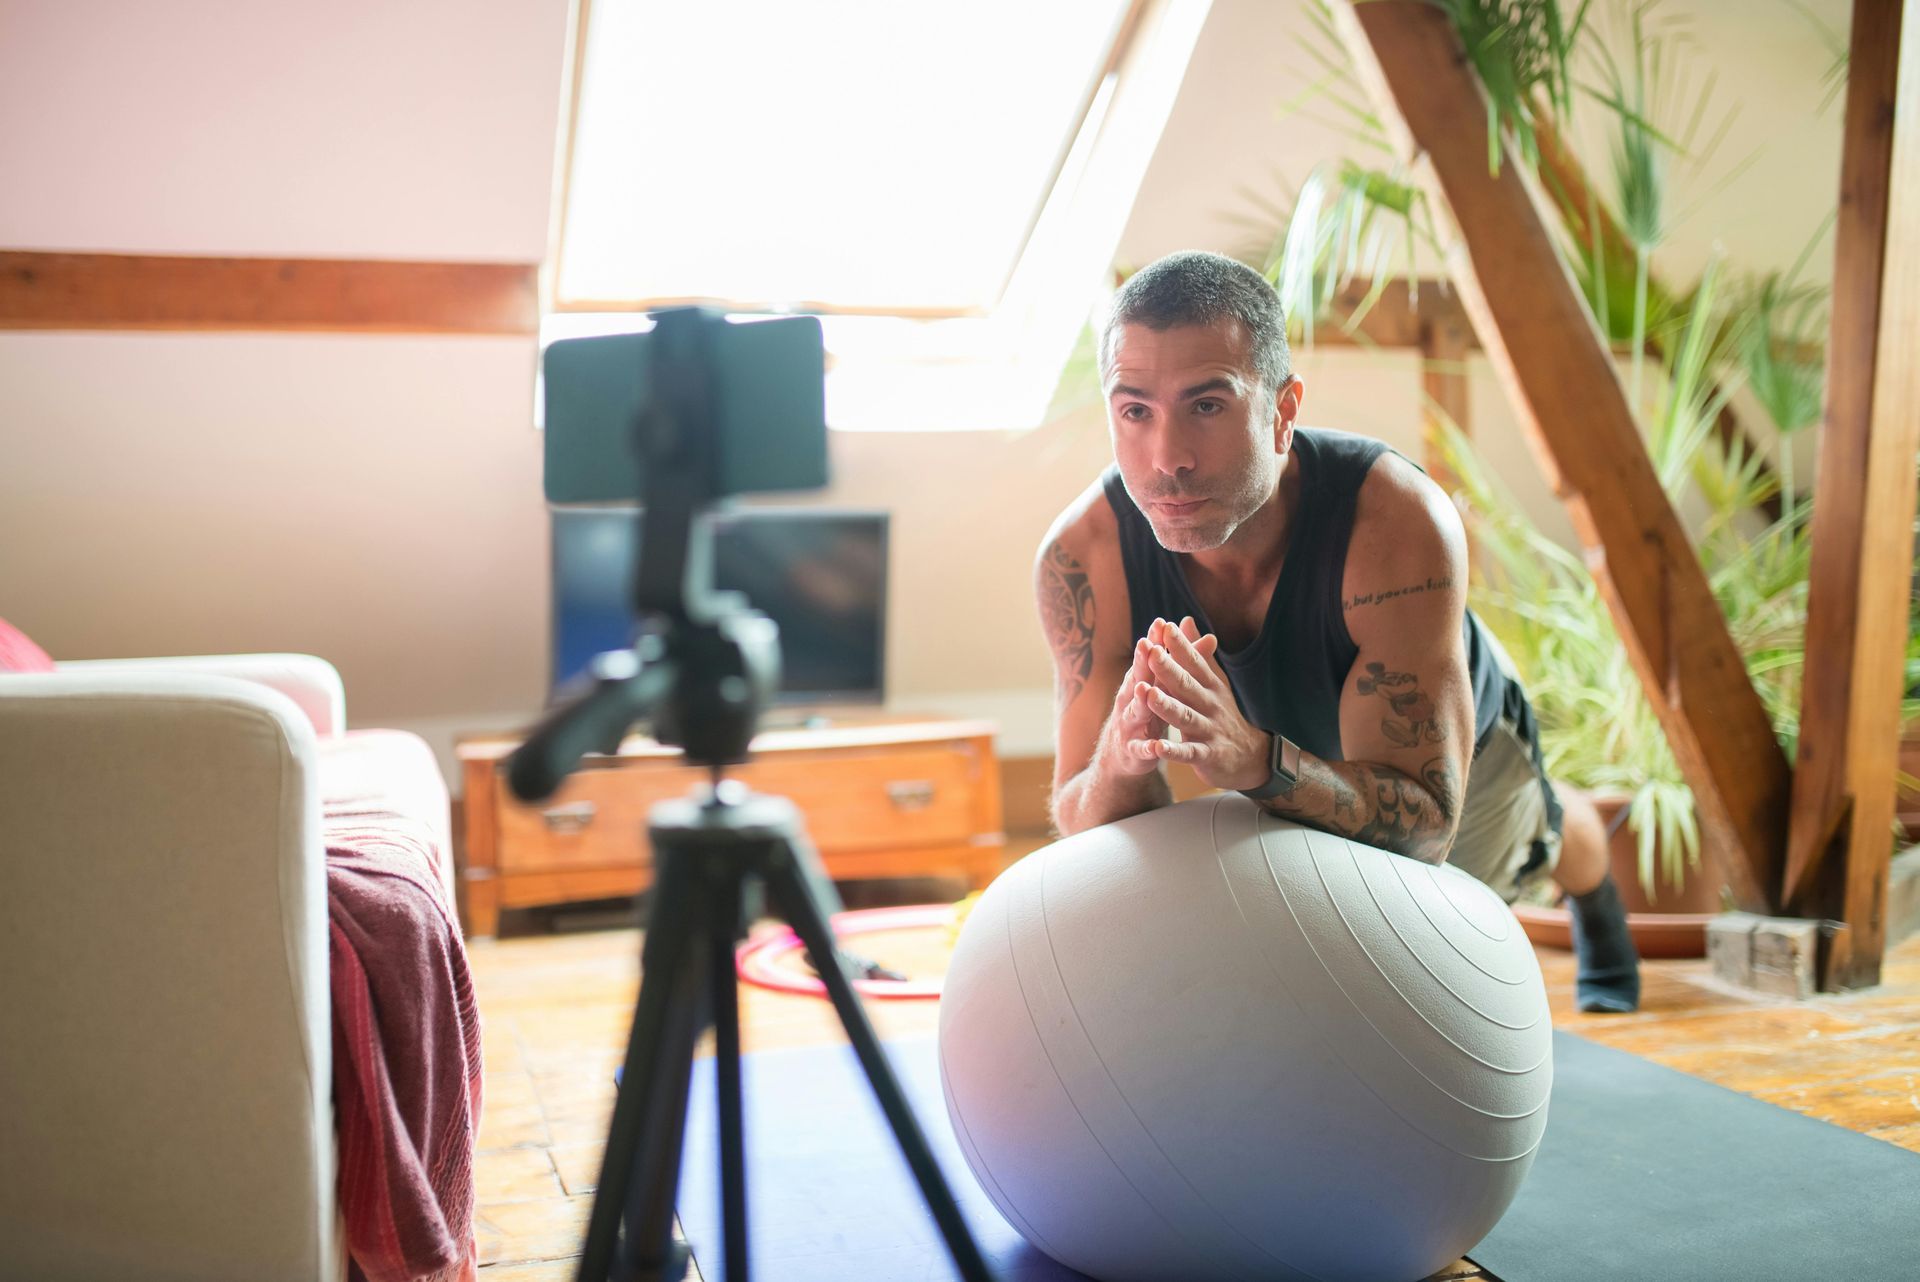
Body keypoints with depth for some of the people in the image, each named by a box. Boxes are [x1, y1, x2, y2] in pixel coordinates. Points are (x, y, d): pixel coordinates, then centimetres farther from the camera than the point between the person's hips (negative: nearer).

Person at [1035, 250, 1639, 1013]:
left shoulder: (1401, 525, -46)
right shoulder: (1082, 556, -38)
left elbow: (1427, 822, -46)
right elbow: (1081, 829, -34)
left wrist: (1255, 759, -66)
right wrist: (1118, 764, -58)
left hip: (1459, 752, 0)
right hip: (1295, 764, 1)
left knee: (1546, 840, 34)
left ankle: (1601, 911, 70)